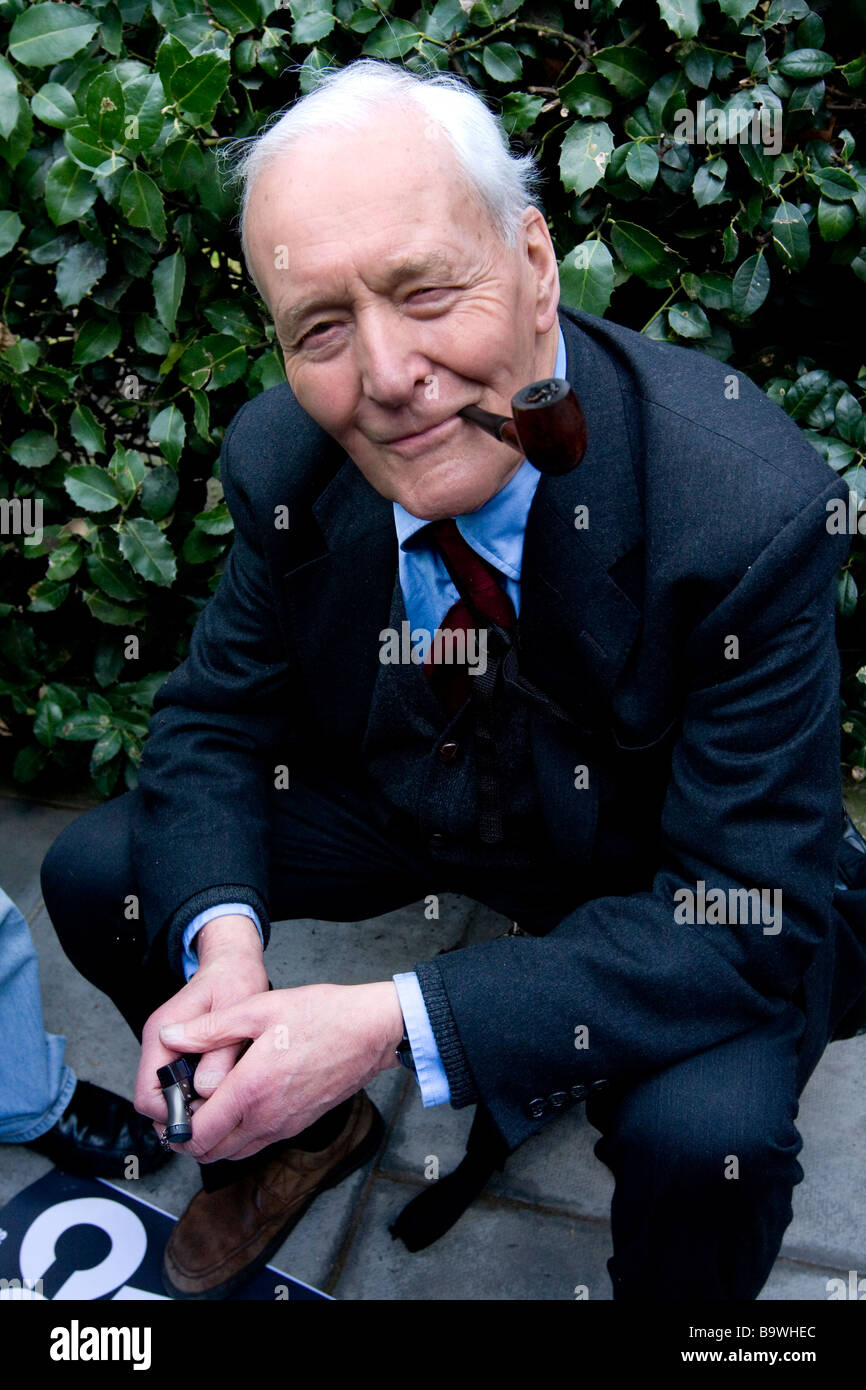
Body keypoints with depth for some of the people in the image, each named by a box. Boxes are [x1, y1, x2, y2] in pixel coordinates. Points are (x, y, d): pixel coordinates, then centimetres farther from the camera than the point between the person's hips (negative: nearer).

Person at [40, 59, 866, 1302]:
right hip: (400, 796, 4)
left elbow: (745, 927, -30)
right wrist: (222, 942, -26)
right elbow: (215, 718, -6)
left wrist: (393, 1022, -37)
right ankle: (305, 1132, 23)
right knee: (95, 871, -4)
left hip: (655, 873, -3)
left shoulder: (751, 510, -33)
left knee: (708, 1129, -32)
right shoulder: (280, 458, -18)